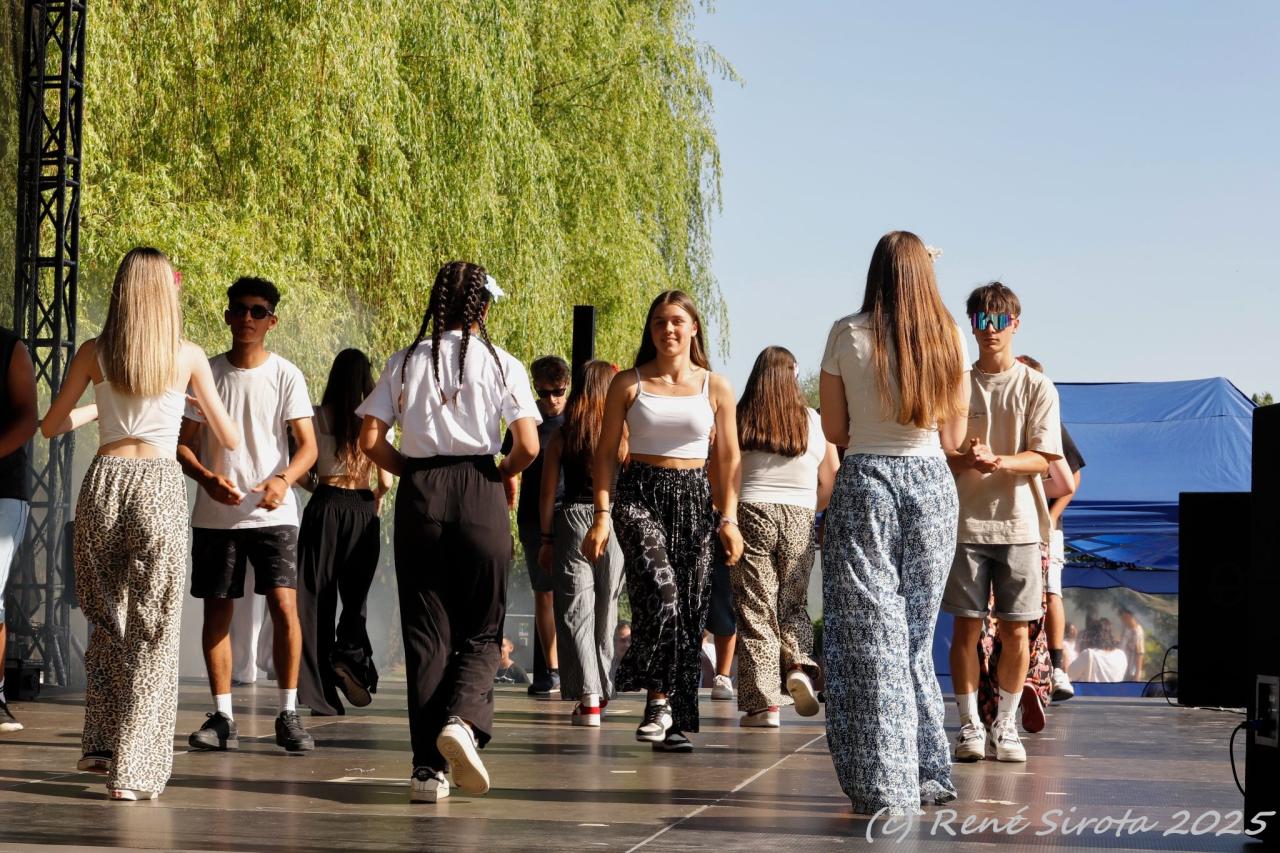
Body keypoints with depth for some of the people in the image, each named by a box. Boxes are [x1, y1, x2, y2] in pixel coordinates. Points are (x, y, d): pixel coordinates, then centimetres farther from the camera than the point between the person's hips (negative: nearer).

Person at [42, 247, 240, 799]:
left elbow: (51, 426, 13)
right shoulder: (188, 356, 0)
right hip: (159, 488, -2)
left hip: (103, 484, 2)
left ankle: (101, 743, 22)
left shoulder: (94, 353, 4)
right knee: (152, 631, 3)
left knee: (107, 621, 20)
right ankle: (134, 769, -1)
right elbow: (229, 439, 8)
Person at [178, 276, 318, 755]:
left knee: (284, 606, -12)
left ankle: (287, 715, -4)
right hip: (215, 514, 2)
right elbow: (182, 443, 6)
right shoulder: (206, 373, 5)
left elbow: (307, 445, -4)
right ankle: (222, 717, 11)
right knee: (217, 612, 4)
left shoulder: (286, 376, 0)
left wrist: (283, 480, -24)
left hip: (273, 514, -2)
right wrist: (207, 478, -14)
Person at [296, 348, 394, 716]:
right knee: (355, 594, 12)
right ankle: (350, 654, -15)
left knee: (318, 596, 2)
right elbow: (385, 481, 1)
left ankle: (322, 694, -2)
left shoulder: (319, 417, -2)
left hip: (325, 505, -1)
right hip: (362, 510, 1)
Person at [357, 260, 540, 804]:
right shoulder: (501, 364, 0)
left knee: (425, 633, 7)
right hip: (479, 495, -2)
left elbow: (370, 441, -1)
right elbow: (528, 446, -8)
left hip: (419, 494, 2)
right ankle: (463, 720, -19)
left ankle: (428, 769, 4)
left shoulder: (405, 362, 6)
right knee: (482, 631, 9)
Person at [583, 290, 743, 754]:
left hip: (694, 499, 2)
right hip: (639, 494, -2)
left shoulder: (716, 388, 8)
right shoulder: (628, 384, 4)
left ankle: (677, 721, 6)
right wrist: (601, 514, -4)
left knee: (689, 608, -1)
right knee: (659, 589, -25)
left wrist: (729, 519, 0)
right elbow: (606, 452, 5)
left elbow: (729, 459, 9)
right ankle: (659, 698, -16)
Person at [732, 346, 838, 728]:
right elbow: (830, 485, 7)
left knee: (755, 611, 2)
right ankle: (801, 665, -9)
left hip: (752, 514, -1)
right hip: (799, 519, 2)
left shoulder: (738, 421, -1)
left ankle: (763, 703, -1)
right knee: (793, 603, 18)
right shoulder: (815, 422, 3)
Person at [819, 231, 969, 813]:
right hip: (932, 484, 3)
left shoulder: (848, 336, -6)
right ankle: (927, 774, 18)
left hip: (865, 482, -3)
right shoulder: (949, 339, 2)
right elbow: (953, 438, 7)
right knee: (916, 632, 14)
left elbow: (834, 430, 0)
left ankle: (885, 784, -2)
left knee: (870, 634, 0)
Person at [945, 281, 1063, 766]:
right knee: (966, 627, 0)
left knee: (1015, 630, 1)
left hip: (1018, 523, 0)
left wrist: (995, 461, -21)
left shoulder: (1038, 388, 4)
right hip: (965, 521, 0)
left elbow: (1042, 460, -3)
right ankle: (970, 725, 9)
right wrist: (965, 458, -19)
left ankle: (1005, 725, 13)